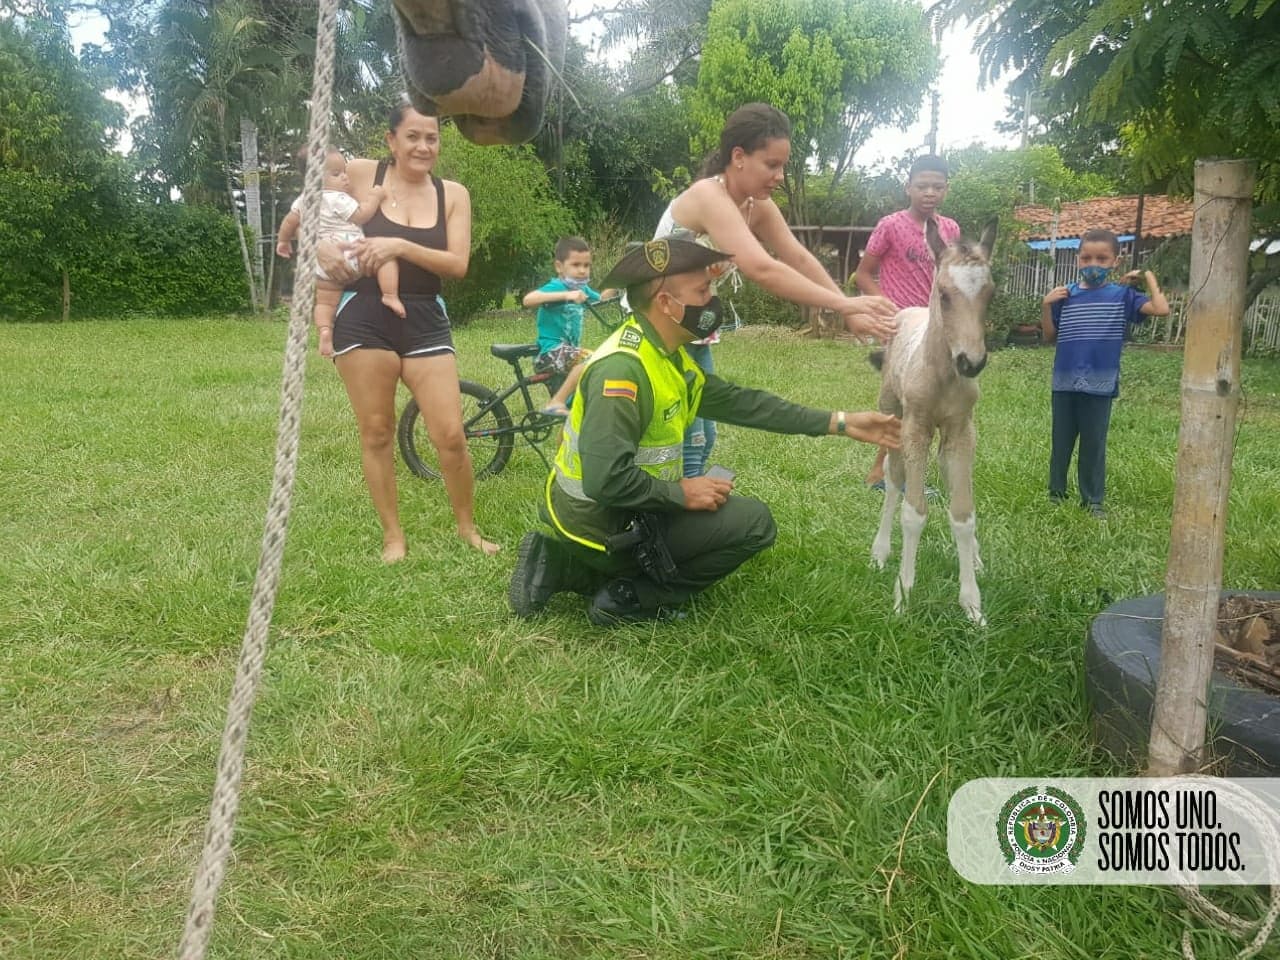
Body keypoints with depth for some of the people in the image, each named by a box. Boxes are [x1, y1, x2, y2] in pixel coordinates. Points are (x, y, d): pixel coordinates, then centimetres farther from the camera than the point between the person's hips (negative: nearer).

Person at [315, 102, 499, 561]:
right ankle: (392, 534, 19)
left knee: (450, 434, -3)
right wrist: (320, 246, -11)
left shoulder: (453, 194, 4)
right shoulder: (360, 174, 0)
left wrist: (400, 246, -19)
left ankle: (467, 527, 19)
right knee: (376, 433, 4)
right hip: (363, 318, -1)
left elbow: (458, 264, -6)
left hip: (425, 321, 1)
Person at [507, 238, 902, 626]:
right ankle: (627, 598, -3)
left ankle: (561, 564, 15)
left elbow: (740, 402, 7)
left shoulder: (667, 356, 4)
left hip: (613, 510, 9)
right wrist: (682, 492, -18)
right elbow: (605, 480, -33)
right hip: (602, 523, -9)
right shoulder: (622, 368, -26)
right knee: (753, 521, -6)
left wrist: (840, 422, 5)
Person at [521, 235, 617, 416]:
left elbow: (599, 299, 28)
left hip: (568, 350, 9)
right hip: (551, 351, -9)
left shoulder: (582, 288, 8)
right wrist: (566, 295, -42)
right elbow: (528, 299, -34)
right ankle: (555, 404, -26)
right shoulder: (556, 286, -16)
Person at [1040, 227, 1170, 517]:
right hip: (1065, 382, 2)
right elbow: (1049, 336, 7)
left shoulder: (1122, 295, -1)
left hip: (1100, 384, -1)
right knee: (1061, 442, 12)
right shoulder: (1065, 296, 2)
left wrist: (1148, 276, -5)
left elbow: (1162, 310, -12)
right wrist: (1046, 306, -7)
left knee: (1094, 444, 7)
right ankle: (1056, 494, 23)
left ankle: (1093, 500, 16)